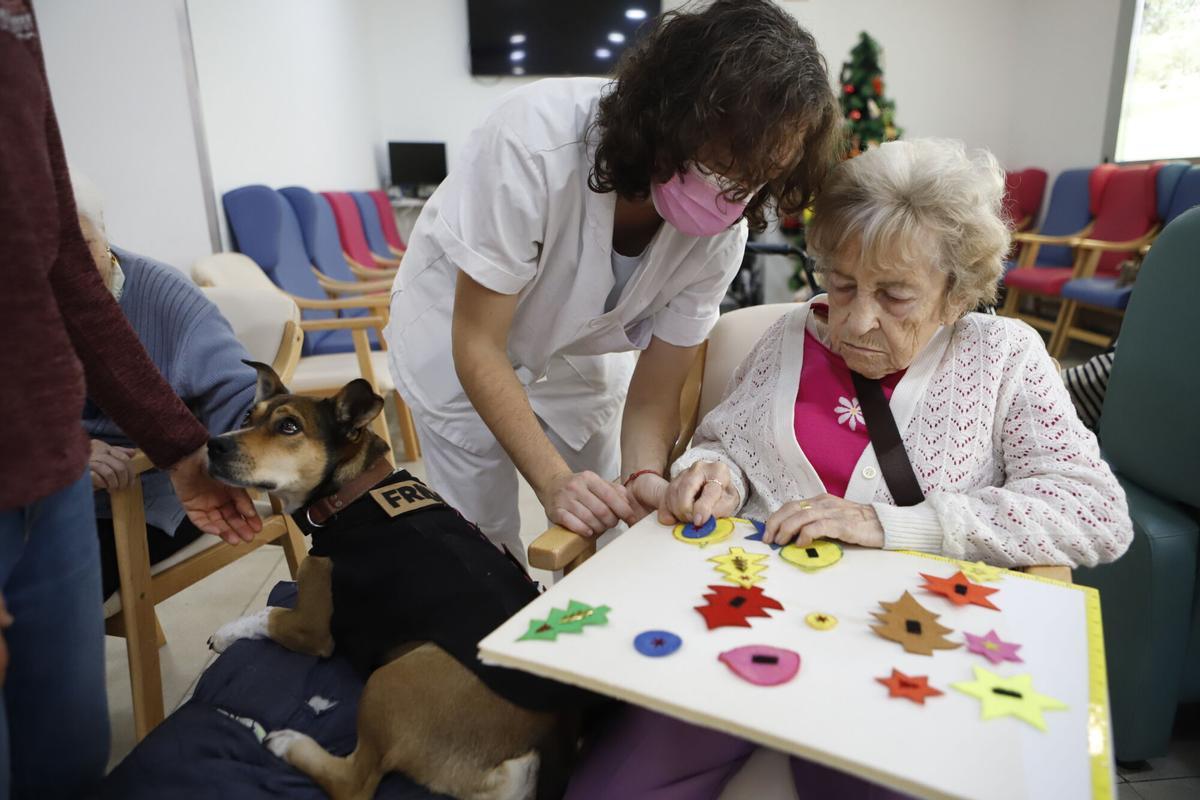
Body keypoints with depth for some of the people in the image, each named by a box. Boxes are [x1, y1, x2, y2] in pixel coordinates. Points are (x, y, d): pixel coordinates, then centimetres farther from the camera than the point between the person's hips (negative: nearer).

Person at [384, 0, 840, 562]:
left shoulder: (721, 233, -22)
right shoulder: (535, 142, -35)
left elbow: (653, 395, -16)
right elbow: (477, 345, -28)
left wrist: (644, 480, -35)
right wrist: (553, 481, -36)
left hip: (583, 353, 4)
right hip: (454, 340, -3)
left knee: (601, 537, 8)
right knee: (487, 544, 0)